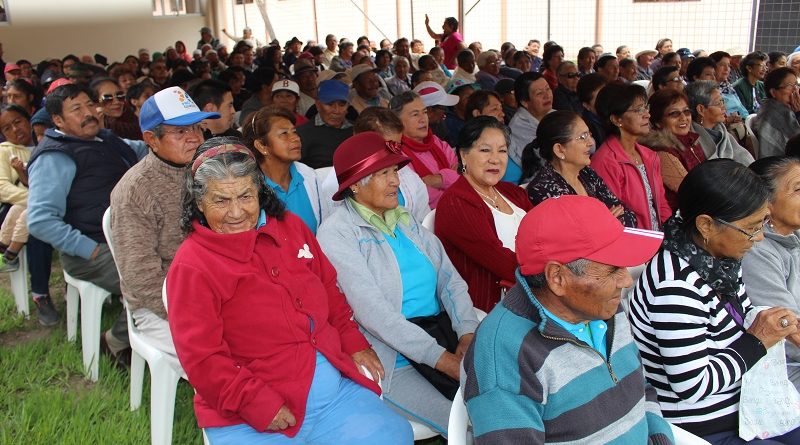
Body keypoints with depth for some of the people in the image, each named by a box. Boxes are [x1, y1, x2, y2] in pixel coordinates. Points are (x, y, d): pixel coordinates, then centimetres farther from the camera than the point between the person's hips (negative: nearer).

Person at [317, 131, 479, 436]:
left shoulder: (405, 220, 12)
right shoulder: (337, 233, -9)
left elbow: (450, 279, 6)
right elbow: (373, 312, -18)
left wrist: (468, 335, -12)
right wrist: (444, 361, -20)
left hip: (440, 331, 6)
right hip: (390, 356, -6)